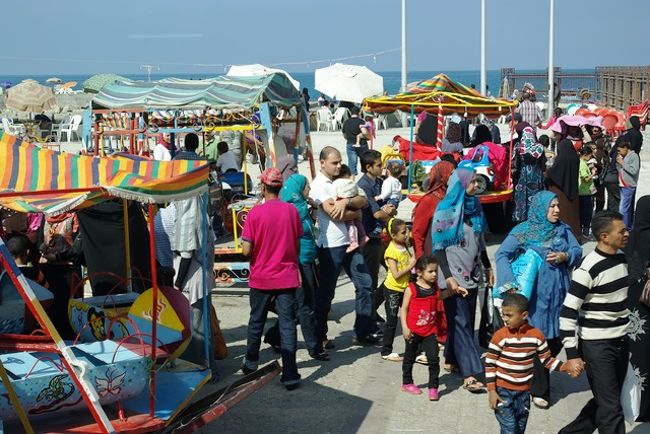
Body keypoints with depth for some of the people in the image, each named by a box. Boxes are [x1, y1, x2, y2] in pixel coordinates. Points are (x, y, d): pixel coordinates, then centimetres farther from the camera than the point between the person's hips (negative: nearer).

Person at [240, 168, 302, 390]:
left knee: (256, 321, 18)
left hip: (261, 277, -1)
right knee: (287, 325, 1)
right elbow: (297, 245, 5)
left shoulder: (255, 212, -12)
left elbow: (246, 250, -12)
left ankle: (251, 362, 35)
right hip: (287, 277, 1)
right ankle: (290, 375, -2)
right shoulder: (291, 210, -4)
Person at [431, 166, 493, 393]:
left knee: (466, 320, 9)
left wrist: (487, 267, 21)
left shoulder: (474, 206, 8)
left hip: (471, 274, 7)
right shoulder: (446, 210, -11)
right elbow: (438, 247, -13)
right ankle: (469, 373, -10)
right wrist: (449, 278, -21)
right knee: (461, 322, -8)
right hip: (455, 275, -6)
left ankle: (453, 359, 22)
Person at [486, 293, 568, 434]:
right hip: (502, 390, -4)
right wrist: (491, 391, -12)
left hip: (524, 391, 4)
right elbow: (489, 364, -9)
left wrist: (566, 367, -13)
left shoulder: (536, 335, -6)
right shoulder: (499, 336, -14)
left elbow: (547, 360, 3)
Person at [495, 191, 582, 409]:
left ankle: (539, 376, 33)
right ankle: (539, 390, 11)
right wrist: (510, 282, -23)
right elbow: (502, 254, -11)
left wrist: (564, 256, -13)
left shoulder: (563, 229, 8)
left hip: (559, 293, 5)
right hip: (535, 295, -5)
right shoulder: (523, 231, -6)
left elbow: (577, 251, 9)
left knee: (557, 338, 8)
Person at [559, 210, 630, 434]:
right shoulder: (589, 269, -19)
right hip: (597, 346, -8)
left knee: (604, 401, 15)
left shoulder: (621, 257, 6)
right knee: (610, 407, -5)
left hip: (621, 342, 8)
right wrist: (572, 354, -20)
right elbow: (568, 313, -18)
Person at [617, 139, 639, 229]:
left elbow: (634, 170, -20)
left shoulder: (634, 156, -10)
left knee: (623, 209, -15)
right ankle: (629, 228, 20)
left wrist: (623, 163, -14)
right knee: (629, 209, 14)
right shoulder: (624, 156, 16)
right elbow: (620, 169, 21)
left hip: (629, 186, -9)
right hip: (623, 186, 9)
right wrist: (618, 163, 4)